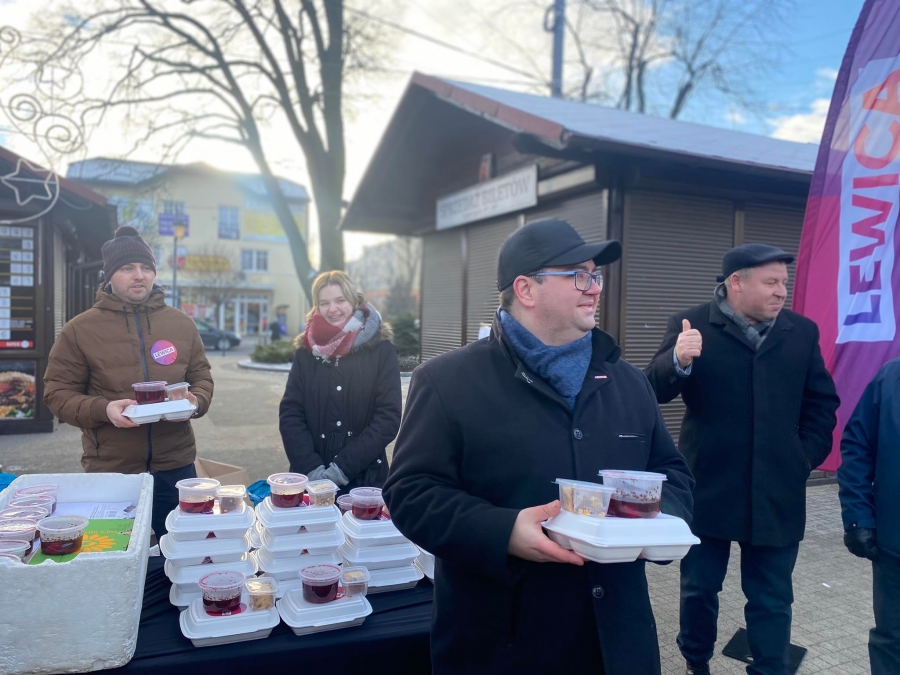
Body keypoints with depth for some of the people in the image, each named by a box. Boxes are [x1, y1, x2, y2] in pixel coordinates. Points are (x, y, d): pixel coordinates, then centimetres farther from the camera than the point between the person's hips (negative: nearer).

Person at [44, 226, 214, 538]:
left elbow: (202, 378, 12)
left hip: (175, 467, 2)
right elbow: (57, 392, -1)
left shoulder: (181, 323, 6)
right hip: (109, 471, -2)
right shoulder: (79, 329, -2)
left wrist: (196, 401, -10)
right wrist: (103, 409, -19)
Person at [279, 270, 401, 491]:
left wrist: (345, 466, -14)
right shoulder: (306, 351, 4)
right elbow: (290, 413, 1)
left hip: (365, 477, -2)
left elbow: (389, 417, -8)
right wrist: (311, 467, -12)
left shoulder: (381, 349, -4)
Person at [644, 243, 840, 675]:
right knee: (699, 588, 14)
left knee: (772, 598, 12)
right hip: (708, 488, -2)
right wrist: (678, 361, -35)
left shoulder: (802, 331, 5)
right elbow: (653, 390, -15)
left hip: (777, 493, 2)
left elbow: (822, 402, 13)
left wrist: (808, 456, 2)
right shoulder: (691, 326, -7)